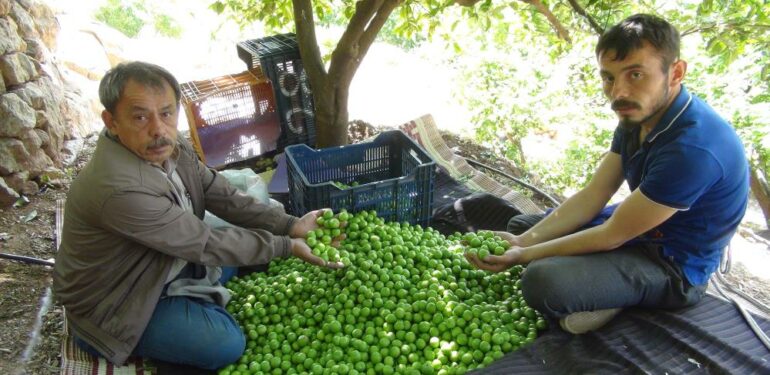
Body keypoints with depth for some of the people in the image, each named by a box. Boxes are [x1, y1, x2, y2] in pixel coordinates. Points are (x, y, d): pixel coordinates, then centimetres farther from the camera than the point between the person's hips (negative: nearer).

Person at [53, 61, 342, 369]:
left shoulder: (170, 147, -12)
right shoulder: (119, 189, -37)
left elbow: (225, 199, -7)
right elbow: (205, 245, -30)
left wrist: (290, 225, -17)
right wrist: (287, 246, -23)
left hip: (166, 262, 8)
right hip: (114, 304, -8)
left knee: (249, 239, 11)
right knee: (226, 344, -21)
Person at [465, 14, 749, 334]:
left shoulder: (693, 148, -33)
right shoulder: (639, 115, -4)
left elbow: (612, 236, -25)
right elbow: (592, 197, -4)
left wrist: (525, 256, -19)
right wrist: (523, 242, -13)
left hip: (673, 263, -9)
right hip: (634, 228, 9)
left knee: (542, 281, -33)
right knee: (521, 224, 14)